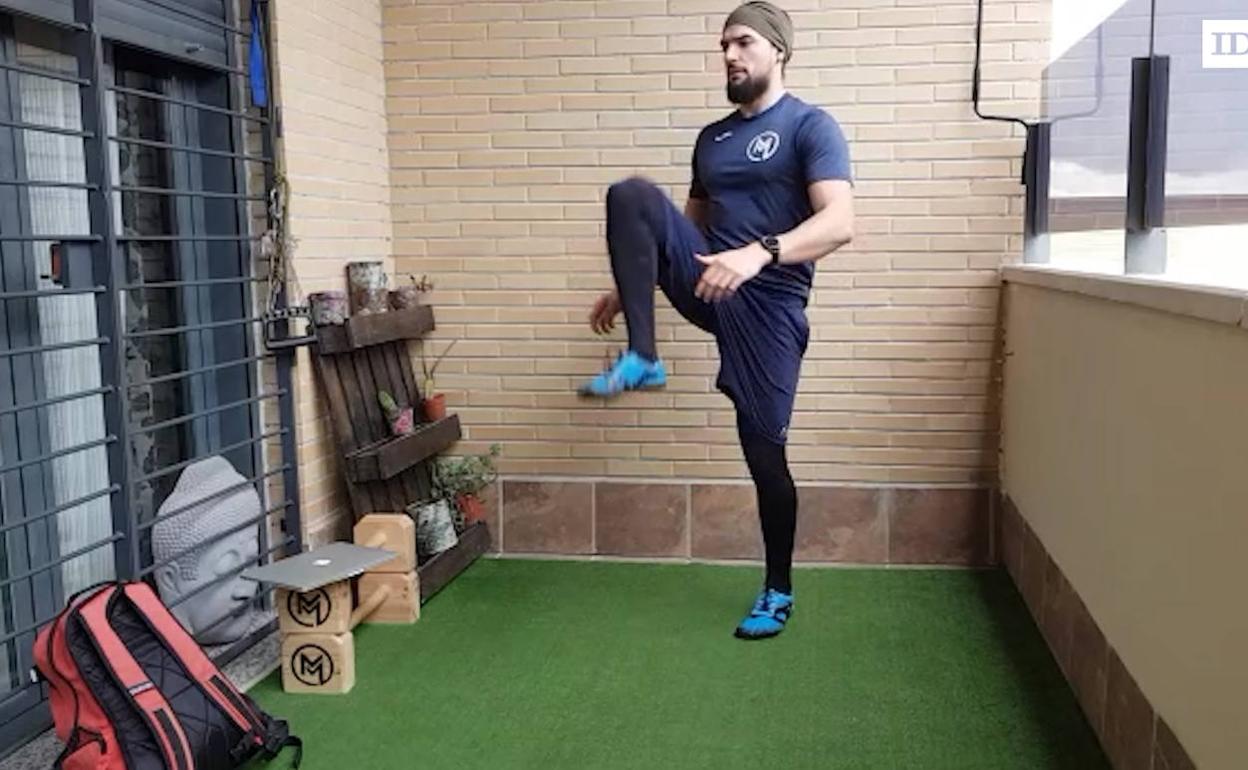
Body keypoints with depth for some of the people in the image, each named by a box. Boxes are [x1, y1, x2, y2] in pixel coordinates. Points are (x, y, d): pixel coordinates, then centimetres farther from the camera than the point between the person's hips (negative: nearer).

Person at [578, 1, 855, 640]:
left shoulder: (810, 126, -4)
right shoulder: (712, 138, 18)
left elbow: (840, 223, -19)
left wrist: (760, 253, -35)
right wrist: (630, 285, 21)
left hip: (769, 305, -5)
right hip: (711, 287, 5)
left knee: (764, 450, -2)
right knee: (631, 195, -18)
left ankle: (778, 591, 20)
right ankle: (642, 358, -23)